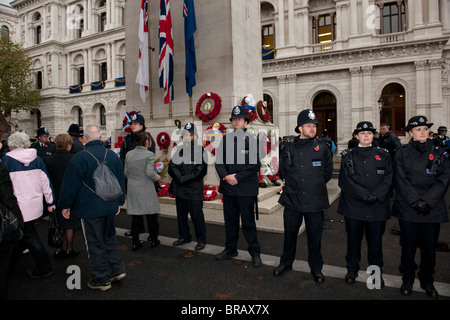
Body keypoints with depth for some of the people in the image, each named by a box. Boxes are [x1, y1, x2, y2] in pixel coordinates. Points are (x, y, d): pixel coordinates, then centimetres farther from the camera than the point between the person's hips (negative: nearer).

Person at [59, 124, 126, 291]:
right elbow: (121, 181, 11)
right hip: (110, 206, 5)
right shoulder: (113, 155, 3)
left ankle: (102, 279, 17)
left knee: (95, 243, 6)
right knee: (110, 238, 21)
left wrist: (65, 205, 4)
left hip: (90, 209, -5)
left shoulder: (80, 157, -14)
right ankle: (118, 270, 22)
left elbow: (70, 184, -9)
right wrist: (119, 202, 21)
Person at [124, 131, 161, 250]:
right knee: (151, 216, 10)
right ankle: (154, 240, 23)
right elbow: (149, 172, -18)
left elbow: (126, 173, 7)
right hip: (146, 190, -5)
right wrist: (157, 178, 0)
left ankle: (135, 242, 18)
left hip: (133, 189, 5)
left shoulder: (129, 154, 5)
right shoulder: (149, 154, -11)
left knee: (136, 217, 11)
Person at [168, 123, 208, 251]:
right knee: (181, 215, 15)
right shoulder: (180, 149, 11)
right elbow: (172, 165, 3)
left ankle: (201, 240, 16)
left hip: (194, 190, -5)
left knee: (197, 216, 2)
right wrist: (178, 177, -14)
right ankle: (184, 236, 32)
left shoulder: (200, 150, -4)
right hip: (180, 189, 5)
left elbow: (200, 171, -11)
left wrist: (183, 178, -12)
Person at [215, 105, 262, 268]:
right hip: (228, 187, 5)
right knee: (230, 220, 15)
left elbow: (255, 165, -10)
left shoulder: (251, 139, -4)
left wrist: (237, 177, -14)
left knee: (248, 222, 2)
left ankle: (255, 253, 16)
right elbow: (219, 162, 7)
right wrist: (226, 176, -10)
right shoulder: (226, 139, 9)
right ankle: (230, 249, 31)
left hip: (246, 189, -4)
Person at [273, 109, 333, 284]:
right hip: (292, 199, 1)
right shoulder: (288, 148, 2)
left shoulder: (323, 148, 1)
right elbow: (282, 171, 14)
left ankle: (316, 268, 29)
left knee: (315, 235, 10)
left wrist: (316, 185, 12)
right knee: (290, 232, 13)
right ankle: (286, 262, 33)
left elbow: (328, 172, 12)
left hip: (315, 201, 0)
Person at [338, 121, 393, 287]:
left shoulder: (383, 155, 9)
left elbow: (388, 179, 0)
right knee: (353, 238, 9)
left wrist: (376, 195, -14)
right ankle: (352, 269, 26)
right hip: (353, 205, -1)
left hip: (378, 207, 1)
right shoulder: (348, 155, 5)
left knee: (375, 240, 11)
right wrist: (365, 195, -15)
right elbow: (346, 180, -4)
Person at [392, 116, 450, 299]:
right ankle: (407, 279, 25)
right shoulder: (402, 154, 2)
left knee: (429, 247, 9)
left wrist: (426, 201, -14)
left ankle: (427, 280, 29)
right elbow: (401, 181, -4)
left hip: (433, 209, 1)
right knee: (408, 245, 8)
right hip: (407, 208, -1)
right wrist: (415, 202, -13)